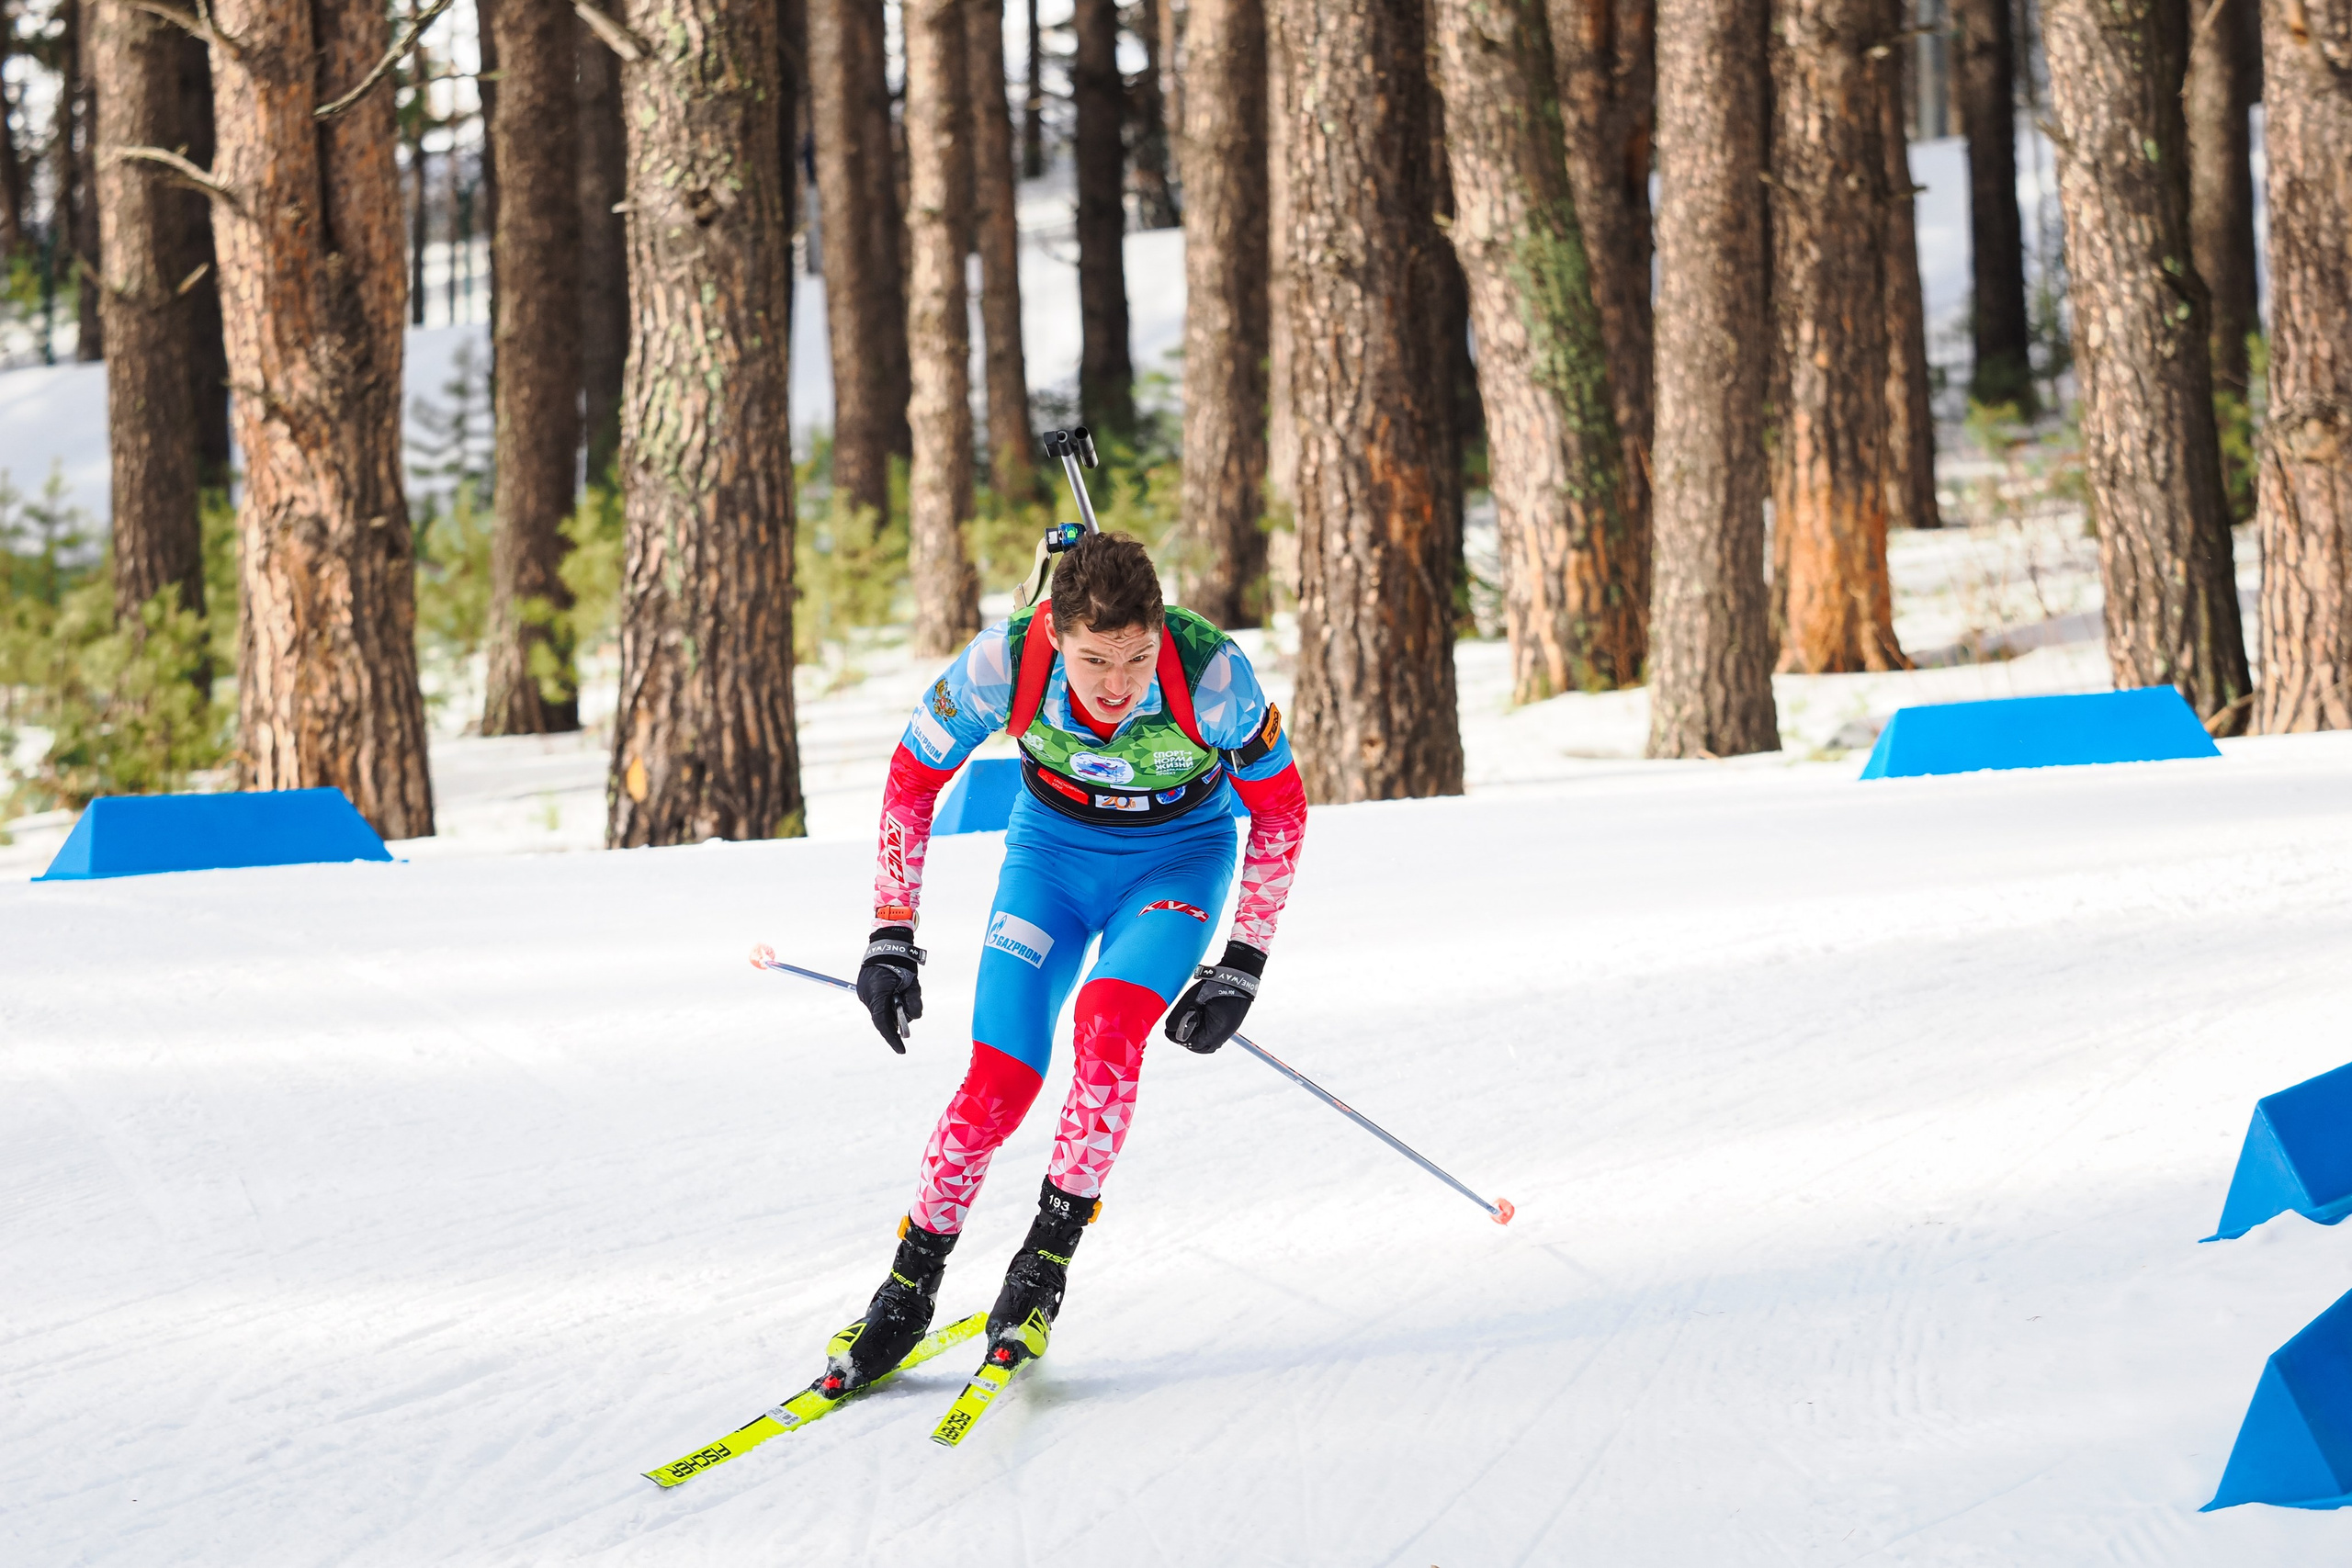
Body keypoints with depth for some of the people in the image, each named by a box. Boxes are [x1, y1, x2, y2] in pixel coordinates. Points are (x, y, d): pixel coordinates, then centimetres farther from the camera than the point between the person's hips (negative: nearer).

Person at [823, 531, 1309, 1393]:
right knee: (999, 1082, -11)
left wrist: (1243, 965, -13)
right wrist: (891, 936, -10)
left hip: (1179, 854, -1)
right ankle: (908, 1290, 8)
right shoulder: (1002, 662, -30)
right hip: (1052, 846, 1)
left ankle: (1046, 1264, -14)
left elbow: (1280, 806, -14)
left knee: (1108, 1020, -28)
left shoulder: (1212, 675, -32)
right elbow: (911, 780, -11)